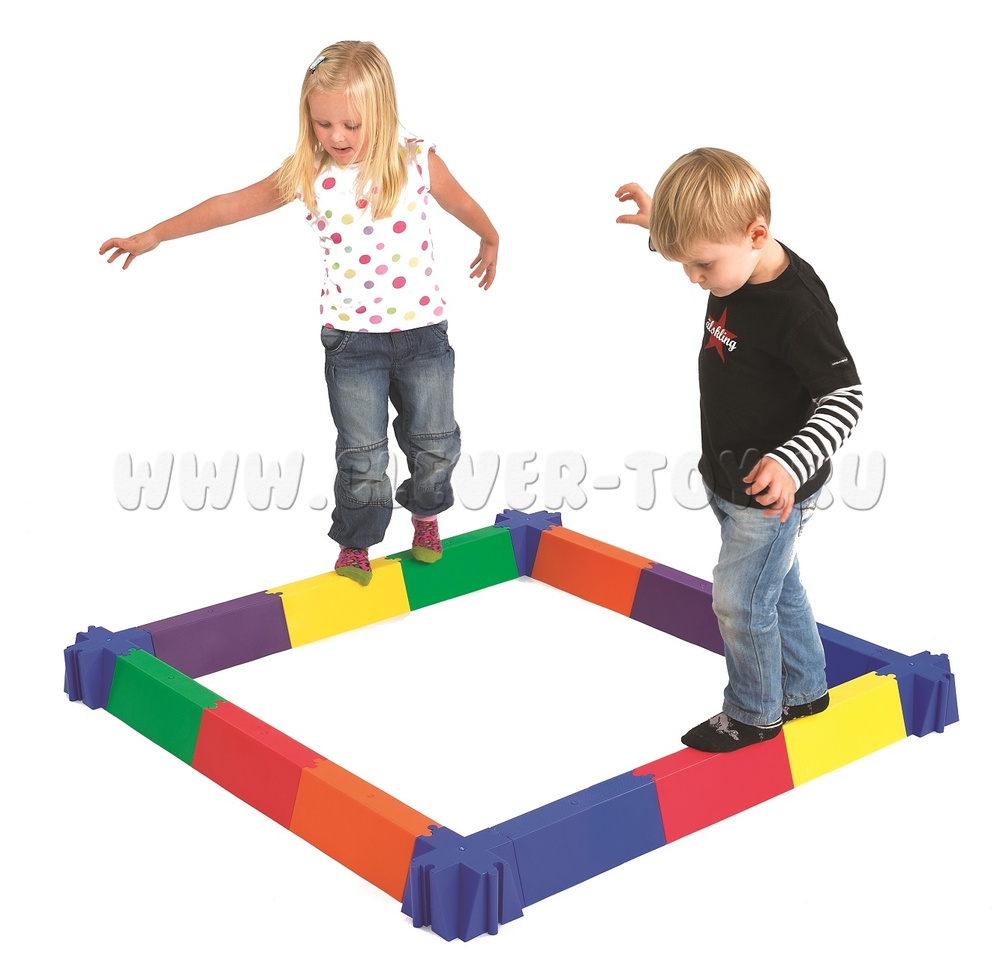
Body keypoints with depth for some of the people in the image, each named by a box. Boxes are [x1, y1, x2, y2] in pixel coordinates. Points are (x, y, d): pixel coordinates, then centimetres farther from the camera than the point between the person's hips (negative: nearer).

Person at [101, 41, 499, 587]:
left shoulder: (417, 162, -10)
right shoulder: (310, 174, -8)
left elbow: (462, 204, 10)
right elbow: (235, 205, -1)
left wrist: (489, 241, 28)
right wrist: (154, 236, 3)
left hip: (422, 330, 1)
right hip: (351, 337, 0)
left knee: (433, 440, 13)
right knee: (361, 453, 3)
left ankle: (426, 514, 41)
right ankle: (355, 546, 23)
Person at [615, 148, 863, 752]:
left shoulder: (798, 306, -30)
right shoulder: (737, 264, -4)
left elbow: (845, 398, -26)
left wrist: (792, 461, -38)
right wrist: (660, 220, 11)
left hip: (772, 491, -9)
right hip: (731, 478, 9)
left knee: (740, 601, 4)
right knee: (778, 589, 24)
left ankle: (754, 715, 25)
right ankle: (805, 688, 43)